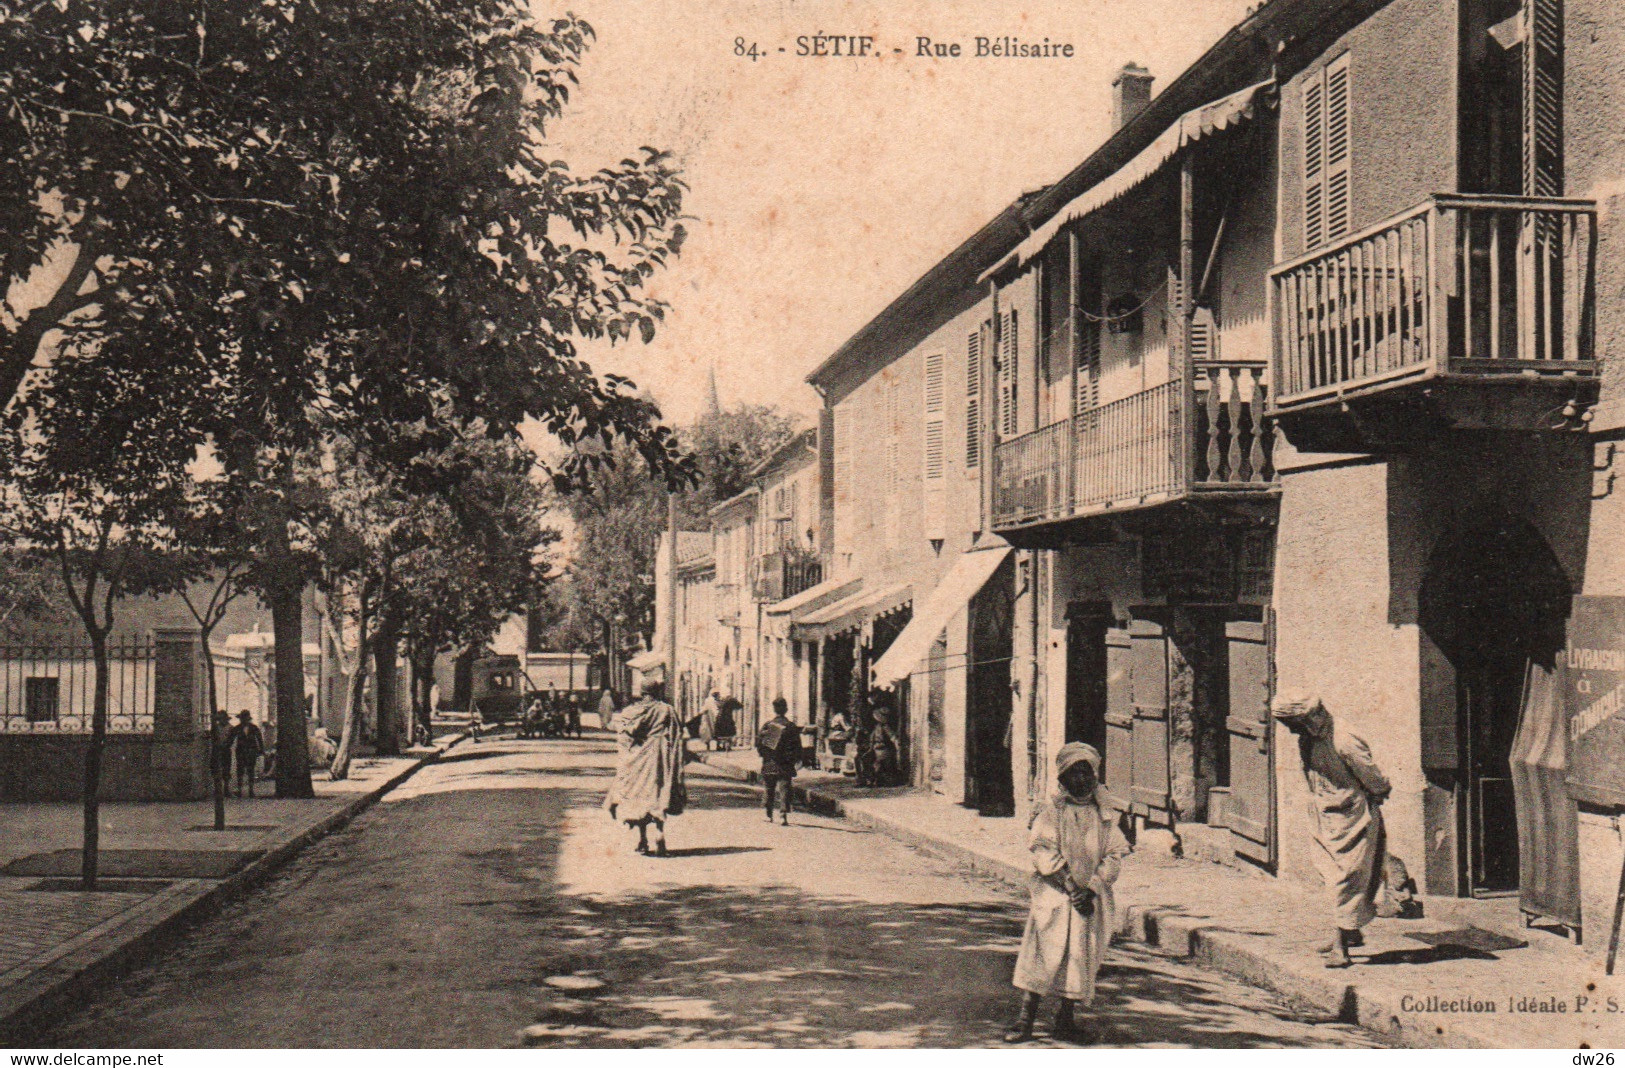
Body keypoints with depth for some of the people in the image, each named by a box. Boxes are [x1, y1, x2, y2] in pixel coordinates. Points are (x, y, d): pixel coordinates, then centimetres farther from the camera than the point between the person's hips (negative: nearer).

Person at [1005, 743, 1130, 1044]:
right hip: (1054, 895, -3)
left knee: (1081, 958, 5)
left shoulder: (1105, 815, 10)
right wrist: (1070, 886, -15)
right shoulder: (1051, 811, 1)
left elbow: (1114, 855, 4)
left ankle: (1066, 1019, 15)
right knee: (1044, 955, -9)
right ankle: (1025, 1018, -7)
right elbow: (1043, 851, -7)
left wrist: (1091, 889, -9)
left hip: (1091, 899, 3)